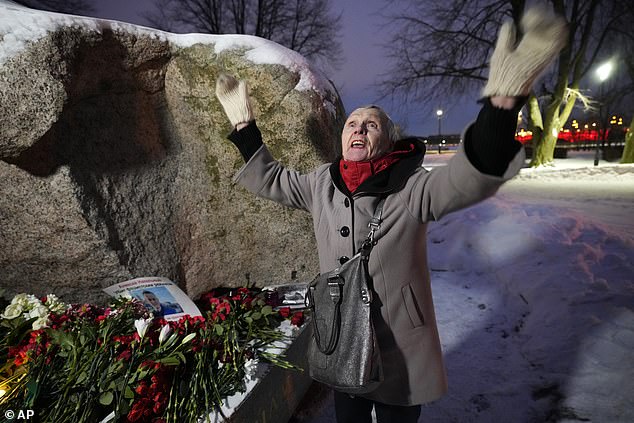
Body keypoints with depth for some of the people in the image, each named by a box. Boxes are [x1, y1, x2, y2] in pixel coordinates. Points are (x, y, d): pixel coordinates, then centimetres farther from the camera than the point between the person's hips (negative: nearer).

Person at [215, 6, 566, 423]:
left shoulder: (411, 188, -17)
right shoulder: (321, 184, -2)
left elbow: (470, 178, -34)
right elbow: (269, 179, 11)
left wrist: (502, 104, -48)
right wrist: (244, 126, 8)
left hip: (401, 349, -4)